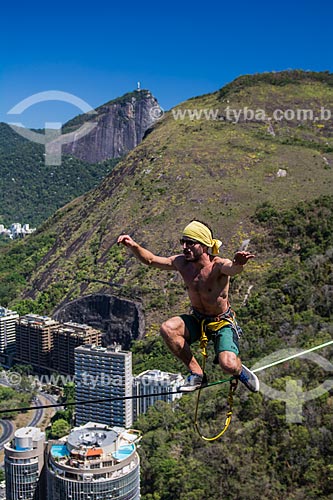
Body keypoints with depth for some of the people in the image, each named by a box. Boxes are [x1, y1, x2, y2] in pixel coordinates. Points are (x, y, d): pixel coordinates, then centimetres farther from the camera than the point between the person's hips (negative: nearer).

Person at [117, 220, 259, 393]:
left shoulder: (218, 265, -24)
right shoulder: (182, 263, -8)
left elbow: (233, 268, -48)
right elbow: (150, 260, 1)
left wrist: (238, 263, -74)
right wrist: (133, 246, -18)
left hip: (222, 322, -5)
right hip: (197, 319, 5)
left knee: (228, 365, -27)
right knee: (167, 328, -25)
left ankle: (240, 371, 15)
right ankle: (197, 374, -8)